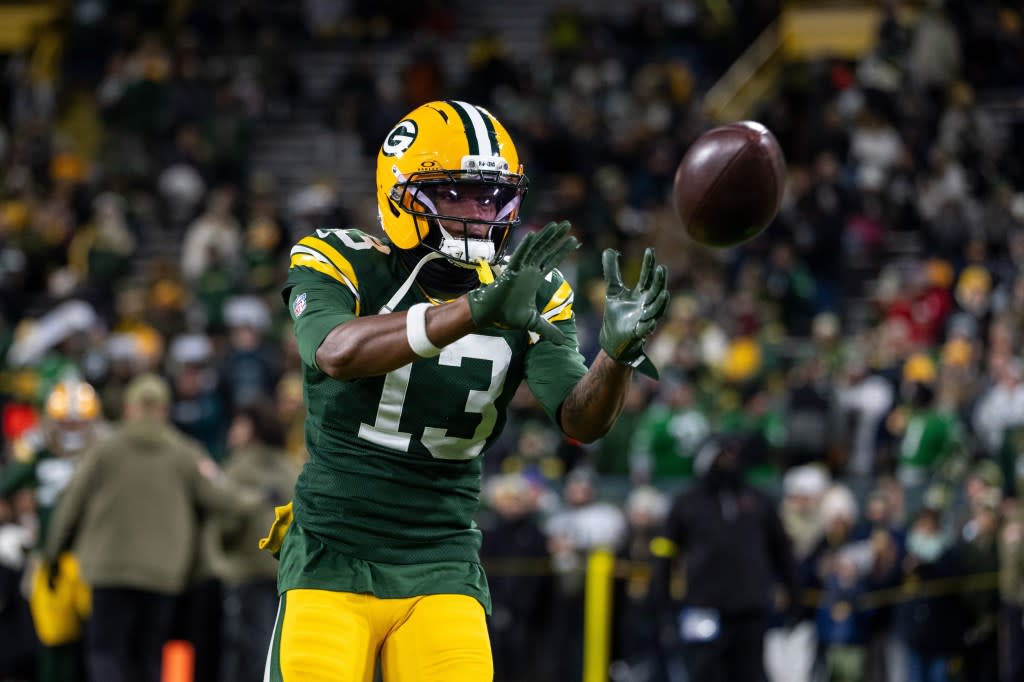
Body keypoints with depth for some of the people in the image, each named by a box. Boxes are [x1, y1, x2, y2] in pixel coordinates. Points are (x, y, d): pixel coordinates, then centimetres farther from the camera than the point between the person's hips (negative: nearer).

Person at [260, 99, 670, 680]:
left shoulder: (530, 294, 3)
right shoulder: (342, 266, -8)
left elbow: (580, 420, -8)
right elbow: (338, 353, -30)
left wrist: (618, 352, -31)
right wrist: (478, 310, -43)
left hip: (441, 567, 3)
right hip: (332, 560, -3)